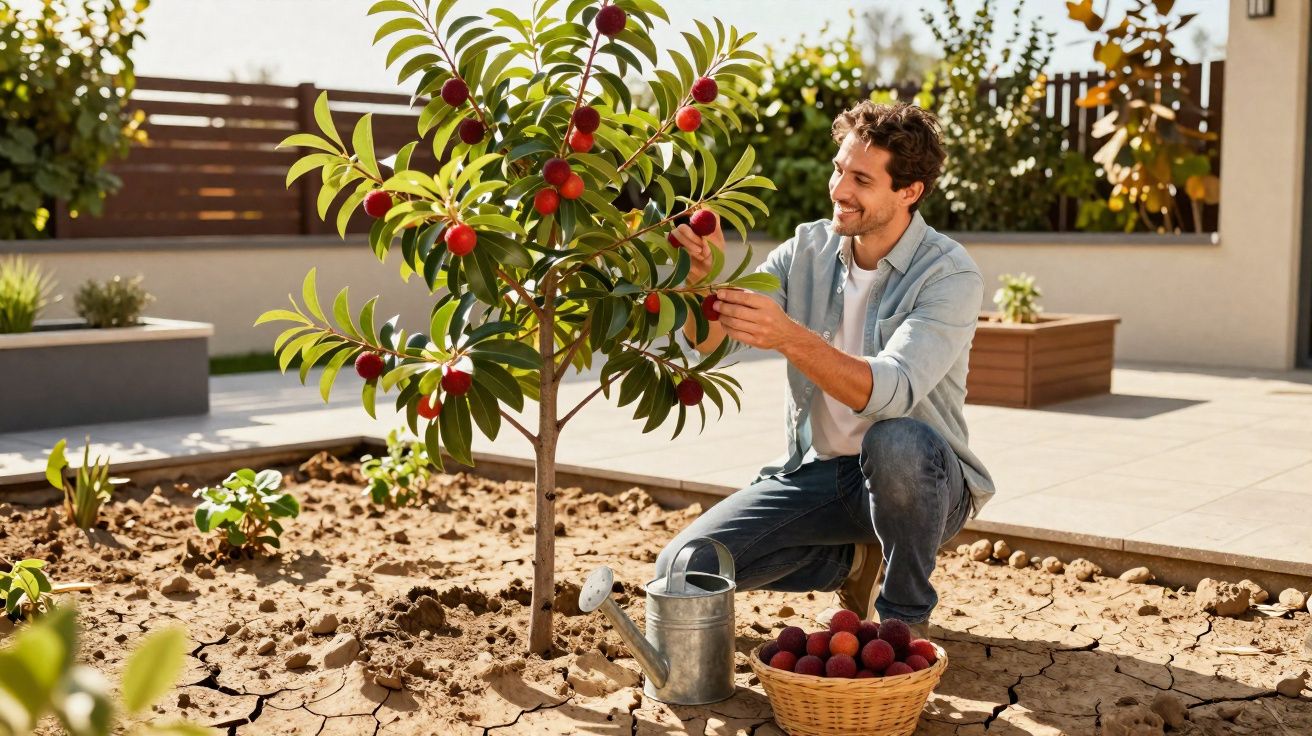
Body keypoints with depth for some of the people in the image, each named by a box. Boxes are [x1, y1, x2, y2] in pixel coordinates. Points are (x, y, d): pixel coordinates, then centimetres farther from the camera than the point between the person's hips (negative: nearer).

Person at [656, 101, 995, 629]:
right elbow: (704, 342, -9)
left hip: (921, 479, -4)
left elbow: (892, 391, -33)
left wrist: (791, 338, -48)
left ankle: (905, 615, -11)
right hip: (816, 471, 5)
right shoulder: (806, 249, -2)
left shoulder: (951, 275, -17)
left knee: (894, 442, -40)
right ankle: (855, 563, 13)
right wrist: (705, 274, -30)